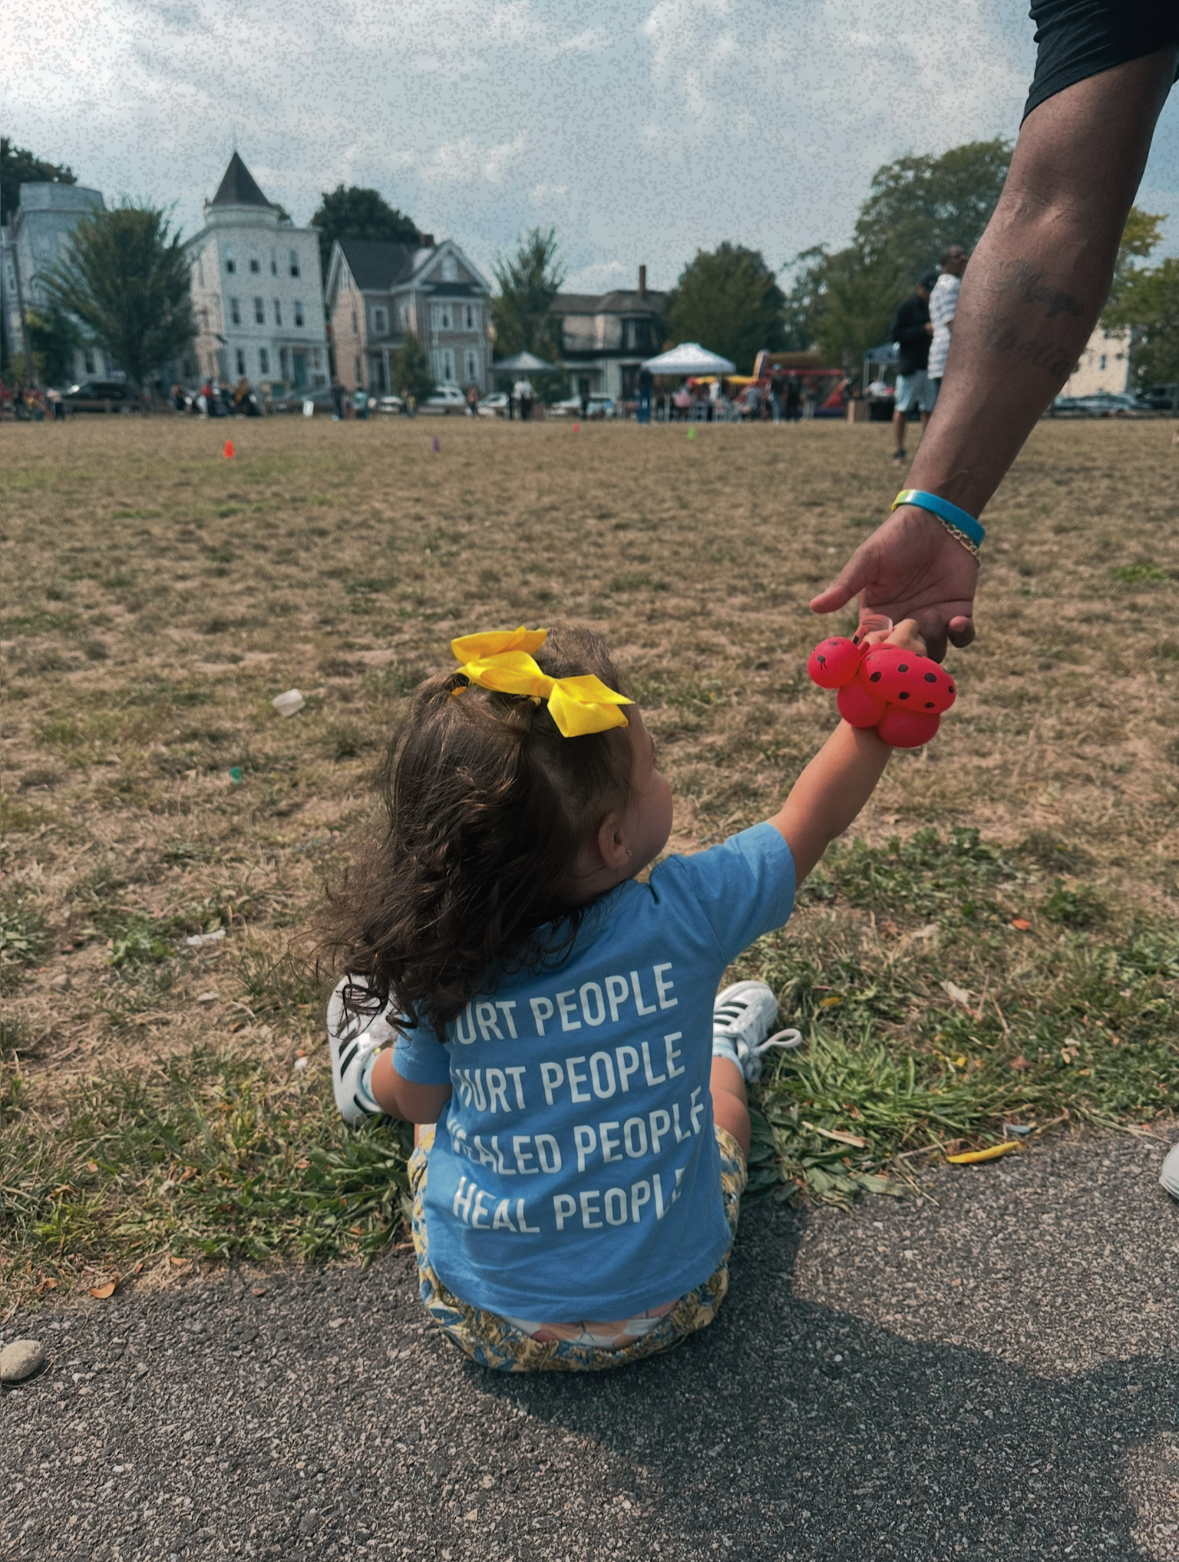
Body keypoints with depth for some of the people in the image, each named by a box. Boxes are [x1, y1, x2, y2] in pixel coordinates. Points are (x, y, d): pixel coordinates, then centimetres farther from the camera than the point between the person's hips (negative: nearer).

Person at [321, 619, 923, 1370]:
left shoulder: (443, 973, -20)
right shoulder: (683, 915, -27)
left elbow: (419, 1100, -1)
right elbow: (812, 817, -13)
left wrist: (385, 1076, 19)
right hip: (663, 1308, 0)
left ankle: (368, 1063, 59)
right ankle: (727, 1051, 58)